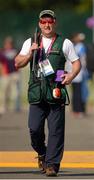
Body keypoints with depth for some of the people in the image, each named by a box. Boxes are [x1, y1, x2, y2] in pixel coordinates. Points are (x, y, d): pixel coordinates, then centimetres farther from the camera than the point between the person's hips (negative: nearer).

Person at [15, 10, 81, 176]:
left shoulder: (64, 43, 9)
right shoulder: (30, 43, 15)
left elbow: (76, 63, 11)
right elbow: (17, 63, 13)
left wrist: (72, 75, -8)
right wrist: (30, 53, -4)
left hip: (56, 93, -2)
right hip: (36, 93, 2)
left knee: (56, 130, -5)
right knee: (34, 128, -5)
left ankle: (52, 164, 0)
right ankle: (42, 153, 23)